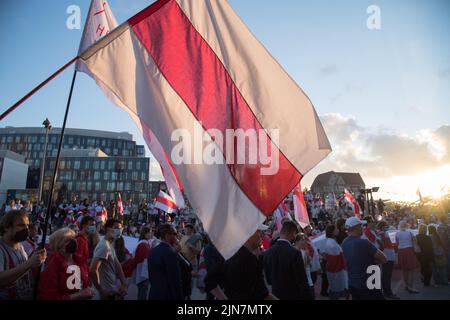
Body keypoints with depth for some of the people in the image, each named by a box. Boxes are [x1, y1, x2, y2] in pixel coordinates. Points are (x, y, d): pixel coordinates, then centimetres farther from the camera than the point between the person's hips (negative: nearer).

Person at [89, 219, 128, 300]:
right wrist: (101, 291, -20)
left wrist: (124, 285, 0)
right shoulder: (104, 246, -23)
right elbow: (92, 270, -30)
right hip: (108, 293, -9)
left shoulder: (110, 246, 9)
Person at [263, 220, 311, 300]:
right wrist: (307, 297, -5)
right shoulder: (295, 253, -23)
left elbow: (268, 279, 4)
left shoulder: (267, 253, -7)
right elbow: (302, 282, -18)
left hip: (276, 295, 4)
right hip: (294, 296, -4)